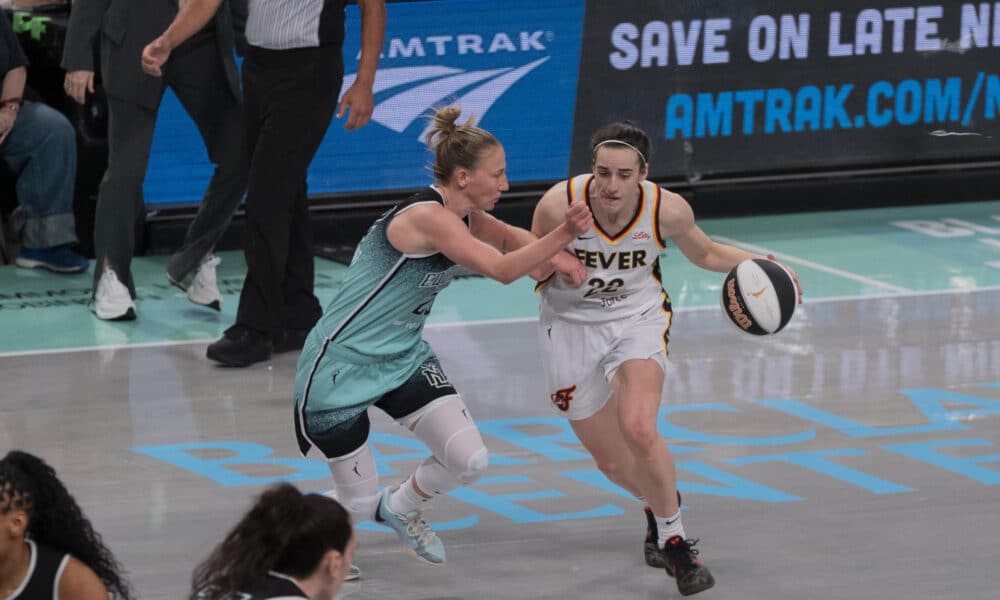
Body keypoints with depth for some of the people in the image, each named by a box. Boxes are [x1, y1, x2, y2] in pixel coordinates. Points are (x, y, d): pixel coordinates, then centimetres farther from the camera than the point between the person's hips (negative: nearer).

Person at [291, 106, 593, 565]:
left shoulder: (463, 216, 2)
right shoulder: (427, 216, -25)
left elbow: (511, 239, 20)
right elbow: (504, 270, -31)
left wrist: (554, 255, 2)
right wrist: (564, 234, -37)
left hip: (402, 358, 8)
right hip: (338, 368, -8)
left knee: (470, 461, -8)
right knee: (359, 504, -2)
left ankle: (400, 510, 23)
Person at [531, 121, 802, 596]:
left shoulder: (668, 210, -21)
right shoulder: (559, 205, -26)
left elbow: (707, 254, 1)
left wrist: (757, 263, -15)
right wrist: (555, 264, -29)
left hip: (638, 319, -1)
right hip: (571, 326, 1)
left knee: (639, 431, -27)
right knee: (612, 462, 8)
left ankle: (674, 540, -6)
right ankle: (660, 507, 44)